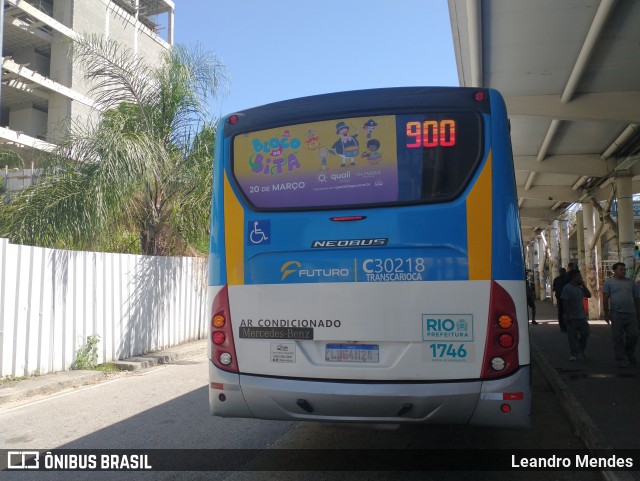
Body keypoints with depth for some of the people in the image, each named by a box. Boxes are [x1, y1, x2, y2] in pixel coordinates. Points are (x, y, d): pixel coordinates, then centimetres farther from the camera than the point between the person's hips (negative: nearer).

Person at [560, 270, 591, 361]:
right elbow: (565, 303, -15)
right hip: (572, 318, -6)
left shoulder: (580, 287, 10)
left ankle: (582, 350, 29)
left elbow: (589, 295, 17)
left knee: (585, 333, 6)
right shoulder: (567, 288, -12)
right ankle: (573, 354, 12)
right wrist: (568, 315, -18)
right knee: (573, 337, 1)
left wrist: (583, 285, 4)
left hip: (582, 316, 7)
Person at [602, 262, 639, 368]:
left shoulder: (631, 282, 13)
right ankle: (620, 359, 10)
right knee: (618, 338, 1)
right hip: (617, 314, -3)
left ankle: (630, 354, 29)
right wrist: (606, 314, -6)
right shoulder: (609, 282, 3)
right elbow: (605, 299, -1)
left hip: (631, 314, 3)